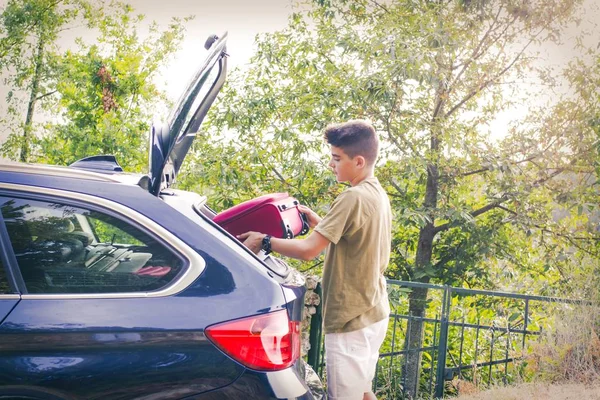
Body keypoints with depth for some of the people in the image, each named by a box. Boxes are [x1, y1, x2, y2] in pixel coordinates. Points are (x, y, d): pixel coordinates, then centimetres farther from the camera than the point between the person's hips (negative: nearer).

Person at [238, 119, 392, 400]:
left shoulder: (353, 198, -21)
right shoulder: (378, 195, 9)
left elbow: (307, 250, -23)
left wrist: (263, 241, -12)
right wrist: (319, 224, 11)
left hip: (351, 319, -10)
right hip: (372, 313, 10)